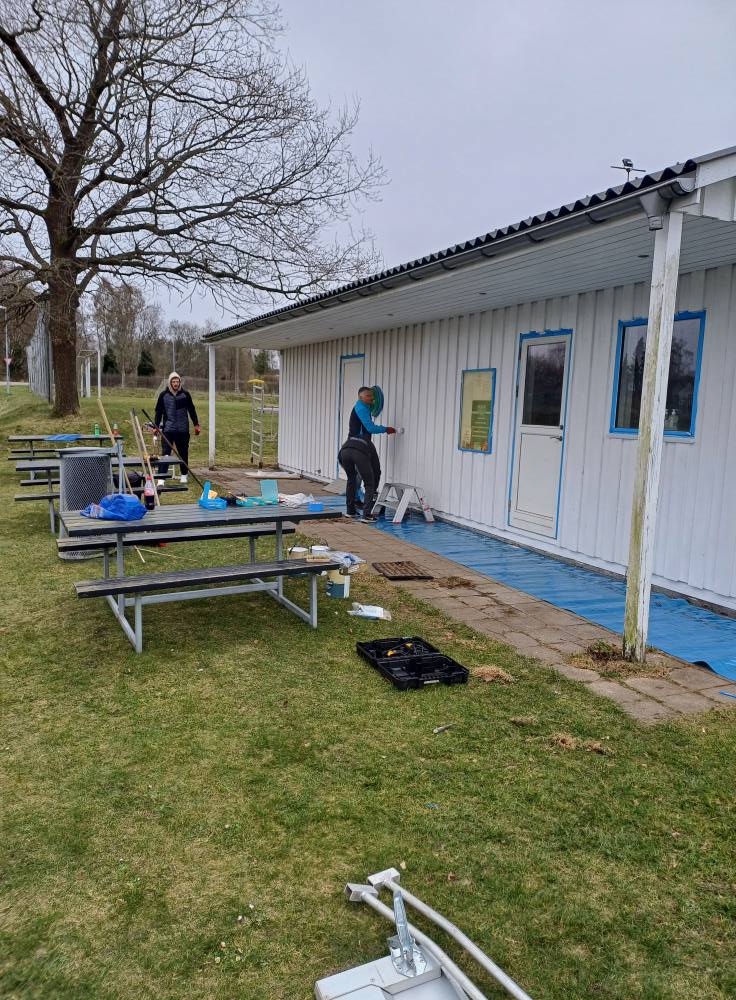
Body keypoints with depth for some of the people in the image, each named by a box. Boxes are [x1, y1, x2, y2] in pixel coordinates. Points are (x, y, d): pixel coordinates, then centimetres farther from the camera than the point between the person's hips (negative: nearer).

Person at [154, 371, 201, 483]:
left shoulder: (185, 394, 3)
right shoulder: (163, 395, 1)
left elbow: (192, 410, 10)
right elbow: (158, 412, 5)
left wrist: (196, 424, 8)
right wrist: (156, 426, -1)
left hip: (183, 429, 1)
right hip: (168, 429, -1)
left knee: (183, 452, 10)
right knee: (165, 452, -7)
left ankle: (184, 475, 24)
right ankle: (162, 476, -7)